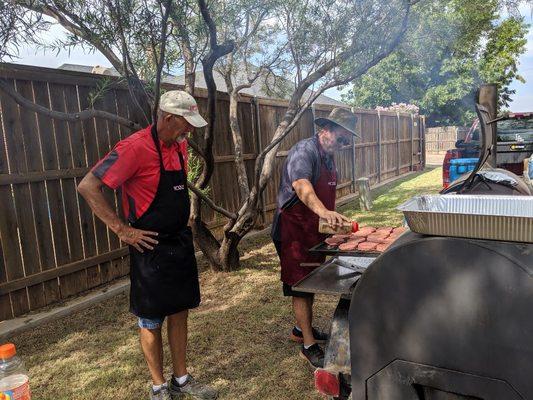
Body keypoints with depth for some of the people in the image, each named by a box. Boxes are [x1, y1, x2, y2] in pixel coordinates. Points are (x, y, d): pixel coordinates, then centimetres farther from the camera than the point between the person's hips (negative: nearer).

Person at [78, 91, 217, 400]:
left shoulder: (180, 145, 5)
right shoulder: (135, 147, -19)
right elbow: (88, 187, -20)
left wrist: (183, 222, 13)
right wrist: (122, 230, -18)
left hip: (181, 243, 7)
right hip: (151, 248, -7)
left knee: (180, 312, 16)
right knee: (152, 321, 9)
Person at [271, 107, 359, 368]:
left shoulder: (328, 156, 12)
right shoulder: (303, 151, -20)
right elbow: (301, 185, -39)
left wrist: (331, 218, 21)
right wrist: (323, 211, -55)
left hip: (314, 229, 10)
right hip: (294, 230, -10)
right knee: (301, 286, -2)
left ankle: (302, 328, 36)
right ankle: (309, 345, 7)